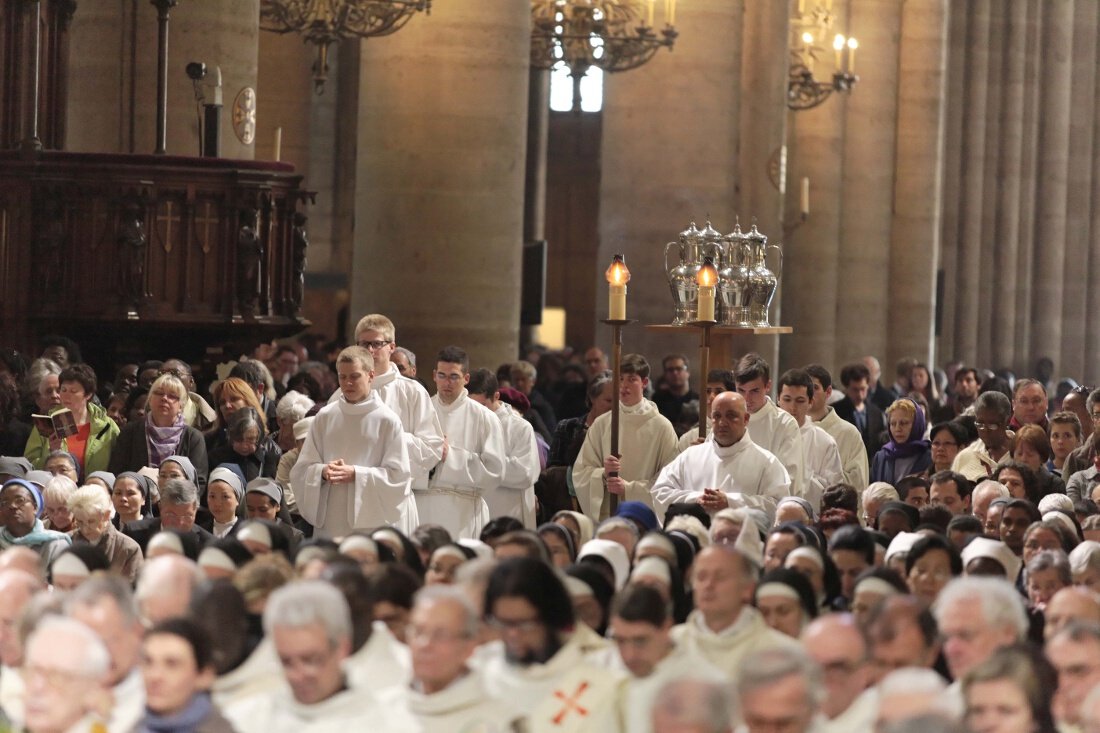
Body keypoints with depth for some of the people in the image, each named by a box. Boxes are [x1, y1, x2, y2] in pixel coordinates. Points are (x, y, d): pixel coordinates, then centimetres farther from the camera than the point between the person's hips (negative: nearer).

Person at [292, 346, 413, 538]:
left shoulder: (387, 420, 0)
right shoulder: (325, 417, 9)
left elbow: (397, 475, -3)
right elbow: (301, 470, 10)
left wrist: (355, 474, -14)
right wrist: (323, 471, -11)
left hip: (373, 522, -3)